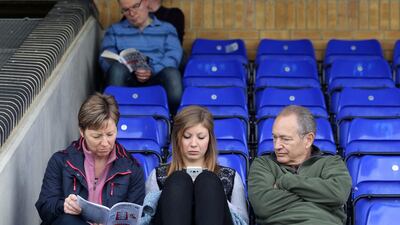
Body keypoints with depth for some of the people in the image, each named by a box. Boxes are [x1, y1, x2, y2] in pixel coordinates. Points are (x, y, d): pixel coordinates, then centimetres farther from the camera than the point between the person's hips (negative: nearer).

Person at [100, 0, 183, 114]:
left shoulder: (167, 29, 21)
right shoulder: (114, 30, 23)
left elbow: (174, 55, 2)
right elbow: (105, 59, 6)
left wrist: (152, 71, -20)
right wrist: (131, 71, -15)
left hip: (157, 77, 0)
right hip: (128, 79, 0)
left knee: (172, 73, -35)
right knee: (117, 67, -35)